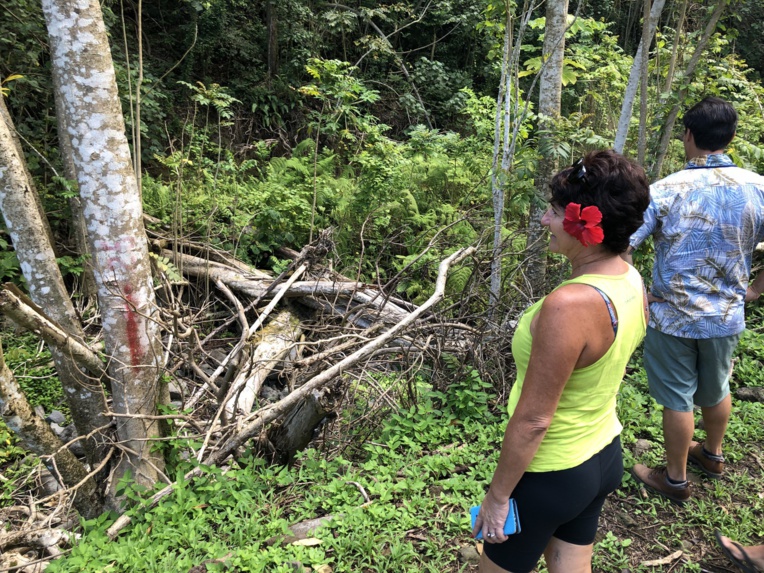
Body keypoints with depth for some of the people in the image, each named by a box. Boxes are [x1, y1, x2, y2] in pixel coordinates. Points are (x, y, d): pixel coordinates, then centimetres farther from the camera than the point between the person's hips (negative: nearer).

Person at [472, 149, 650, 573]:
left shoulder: (568, 306, -34)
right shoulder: (633, 283, -7)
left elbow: (533, 420, -27)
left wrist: (498, 495, -15)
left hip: (548, 474, -7)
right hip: (605, 457, 8)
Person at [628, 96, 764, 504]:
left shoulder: (664, 191, -17)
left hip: (672, 317, -3)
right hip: (726, 316, 4)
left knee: (677, 398, 11)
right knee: (716, 389, 25)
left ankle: (675, 479, 29)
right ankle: (712, 455, 49)